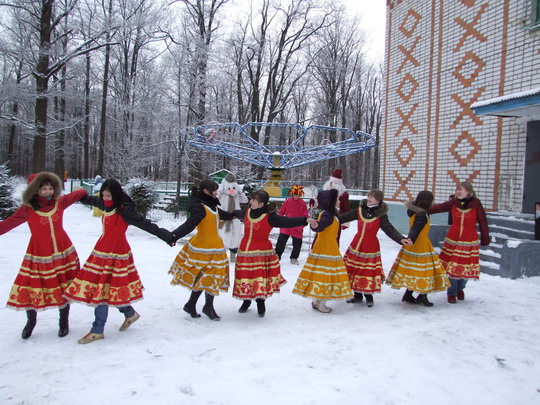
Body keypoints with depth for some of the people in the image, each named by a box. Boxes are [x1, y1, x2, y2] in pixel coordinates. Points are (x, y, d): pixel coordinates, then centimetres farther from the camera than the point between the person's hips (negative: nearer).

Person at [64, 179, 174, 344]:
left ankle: (97, 331, 11)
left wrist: (167, 237, -26)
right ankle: (130, 313, 32)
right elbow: (91, 200, 27)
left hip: (115, 253, -8)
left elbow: (146, 224, -21)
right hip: (103, 251, 8)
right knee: (104, 288, 13)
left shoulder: (125, 210, -17)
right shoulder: (106, 205, 6)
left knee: (103, 289, -3)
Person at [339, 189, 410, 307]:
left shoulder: (381, 215, -9)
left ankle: (369, 296, 23)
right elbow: (345, 217, 3)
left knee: (369, 271, 0)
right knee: (354, 270, 9)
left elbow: (389, 230, -15)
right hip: (356, 245, 4)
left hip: (371, 247, -4)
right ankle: (357, 295, 27)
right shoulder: (360, 210, 0)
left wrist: (401, 239, -30)